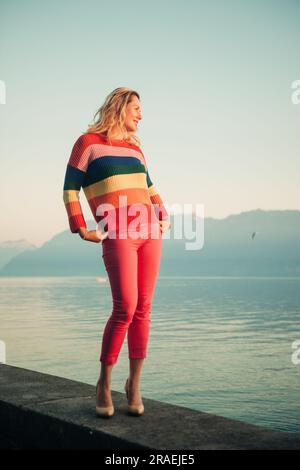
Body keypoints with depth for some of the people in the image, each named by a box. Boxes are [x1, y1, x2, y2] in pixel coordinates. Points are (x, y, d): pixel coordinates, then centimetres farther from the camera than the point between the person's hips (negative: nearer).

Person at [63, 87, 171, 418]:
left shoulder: (134, 148, 20)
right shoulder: (88, 142, 4)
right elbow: (70, 189, 2)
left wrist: (164, 217, 16)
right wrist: (82, 230, -5)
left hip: (149, 234, 6)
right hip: (117, 237, -5)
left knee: (143, 309, 2)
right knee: (125, 308, -14)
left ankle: (134, 384, 13)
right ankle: (104, 383, 4)